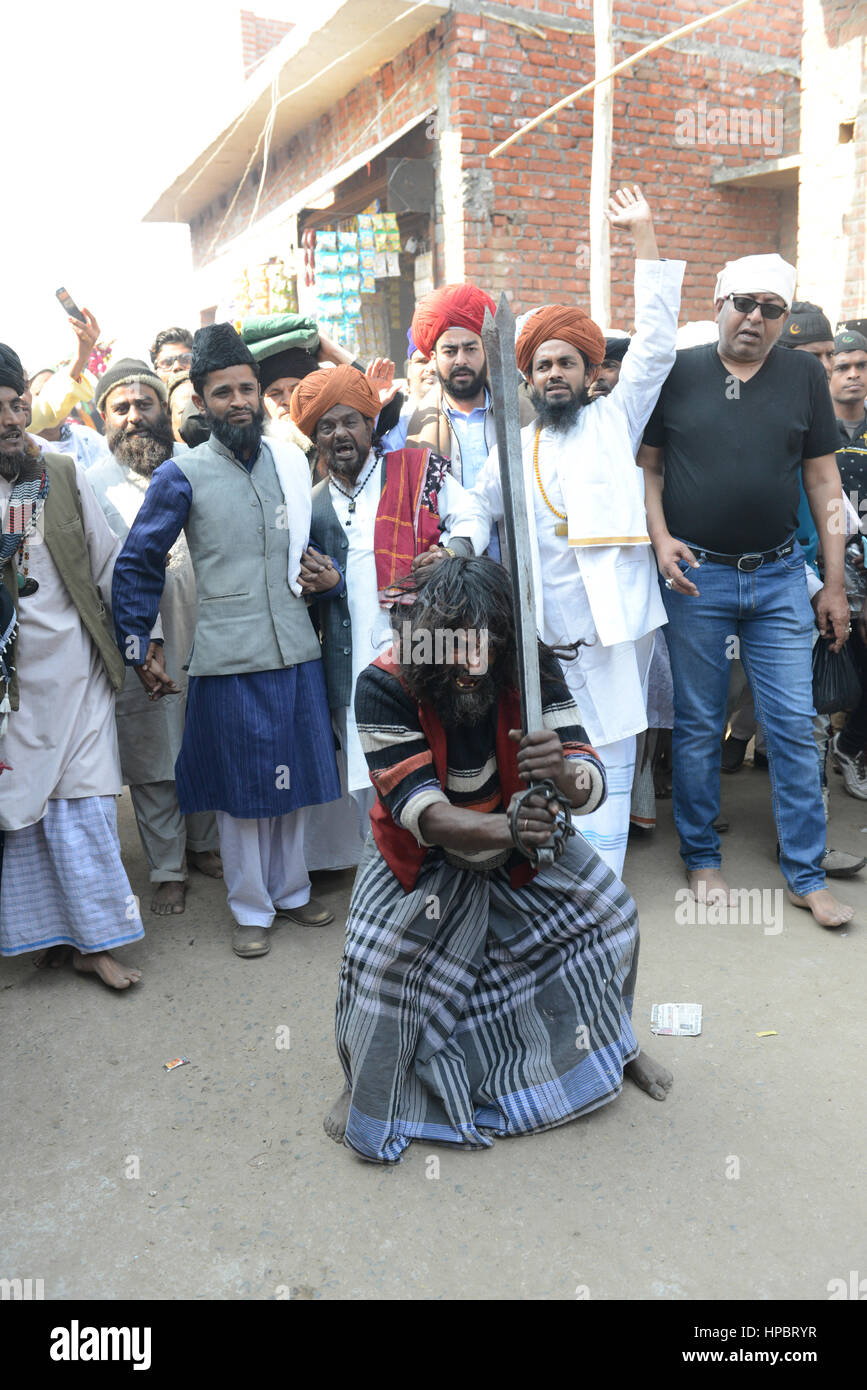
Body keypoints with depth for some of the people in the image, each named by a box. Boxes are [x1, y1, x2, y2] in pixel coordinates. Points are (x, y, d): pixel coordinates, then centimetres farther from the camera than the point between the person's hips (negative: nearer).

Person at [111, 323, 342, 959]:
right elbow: (138, 563, 2)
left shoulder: (293, 462, 8)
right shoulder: (182, 476, -3)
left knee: (294, 778, 13)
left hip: (297, 649, 4)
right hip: (228, 657, -3)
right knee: (241, 786, 6)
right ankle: (251, 910, 23)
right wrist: (139, 645, 1)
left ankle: (293, 891, 31)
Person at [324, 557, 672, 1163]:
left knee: (610, 910, -4)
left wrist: (563, 770, -52)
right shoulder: (385, 685, -31)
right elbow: (420, 810, -36)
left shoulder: (534, 671, -24)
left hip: (522, 838, 3)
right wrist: (506, 829, -54)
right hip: (422, 852, -2)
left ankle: (614, 1045, 27)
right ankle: (366, 1088, 14)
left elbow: (591, 785, -26)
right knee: (380, 959, -19)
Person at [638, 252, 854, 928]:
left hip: (780, 577, 1)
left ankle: (807, 875, 16)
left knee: (794, 725, 3)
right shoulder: (678, 372, 2)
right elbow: (648, 465, 7)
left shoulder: (805, 375, 5)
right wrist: (661, 538, -9)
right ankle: (702, 858, 25)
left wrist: (835, 584, 4)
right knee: (698, 726, 8)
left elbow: (823, 479, 6)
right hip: (696, 575, -1)